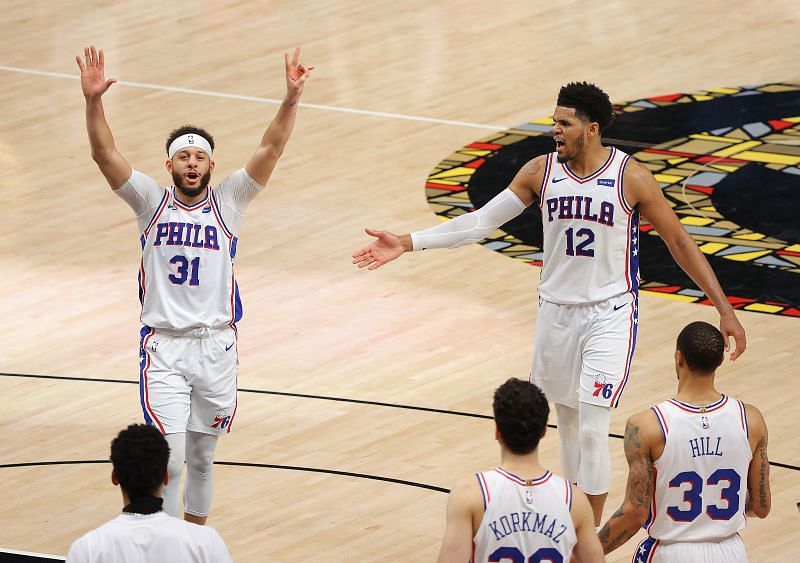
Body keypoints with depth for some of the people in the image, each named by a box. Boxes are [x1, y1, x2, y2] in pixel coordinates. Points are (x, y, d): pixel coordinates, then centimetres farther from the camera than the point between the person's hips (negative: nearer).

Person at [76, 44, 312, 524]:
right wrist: (93, 101, -27)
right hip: (164, 346, -2)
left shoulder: (228, 203, 3)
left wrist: (291, 100, -23)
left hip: (216, 346, 2)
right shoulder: (152, 201, 1)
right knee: (169, 461, -12)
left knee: (201, 458, 14)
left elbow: (271, 149, -8)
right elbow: (105, 153, -11)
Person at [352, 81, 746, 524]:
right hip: (556, 310, 4)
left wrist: (724, 309, -7)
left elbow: (679, 242, -6)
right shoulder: (542, 171, -4)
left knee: (592, 429, -12)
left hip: (610, 313, -4)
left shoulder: (631, 178, -13)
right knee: (567, 422, 13)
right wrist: (407, 244, -5)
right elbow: (481, 221, 0)